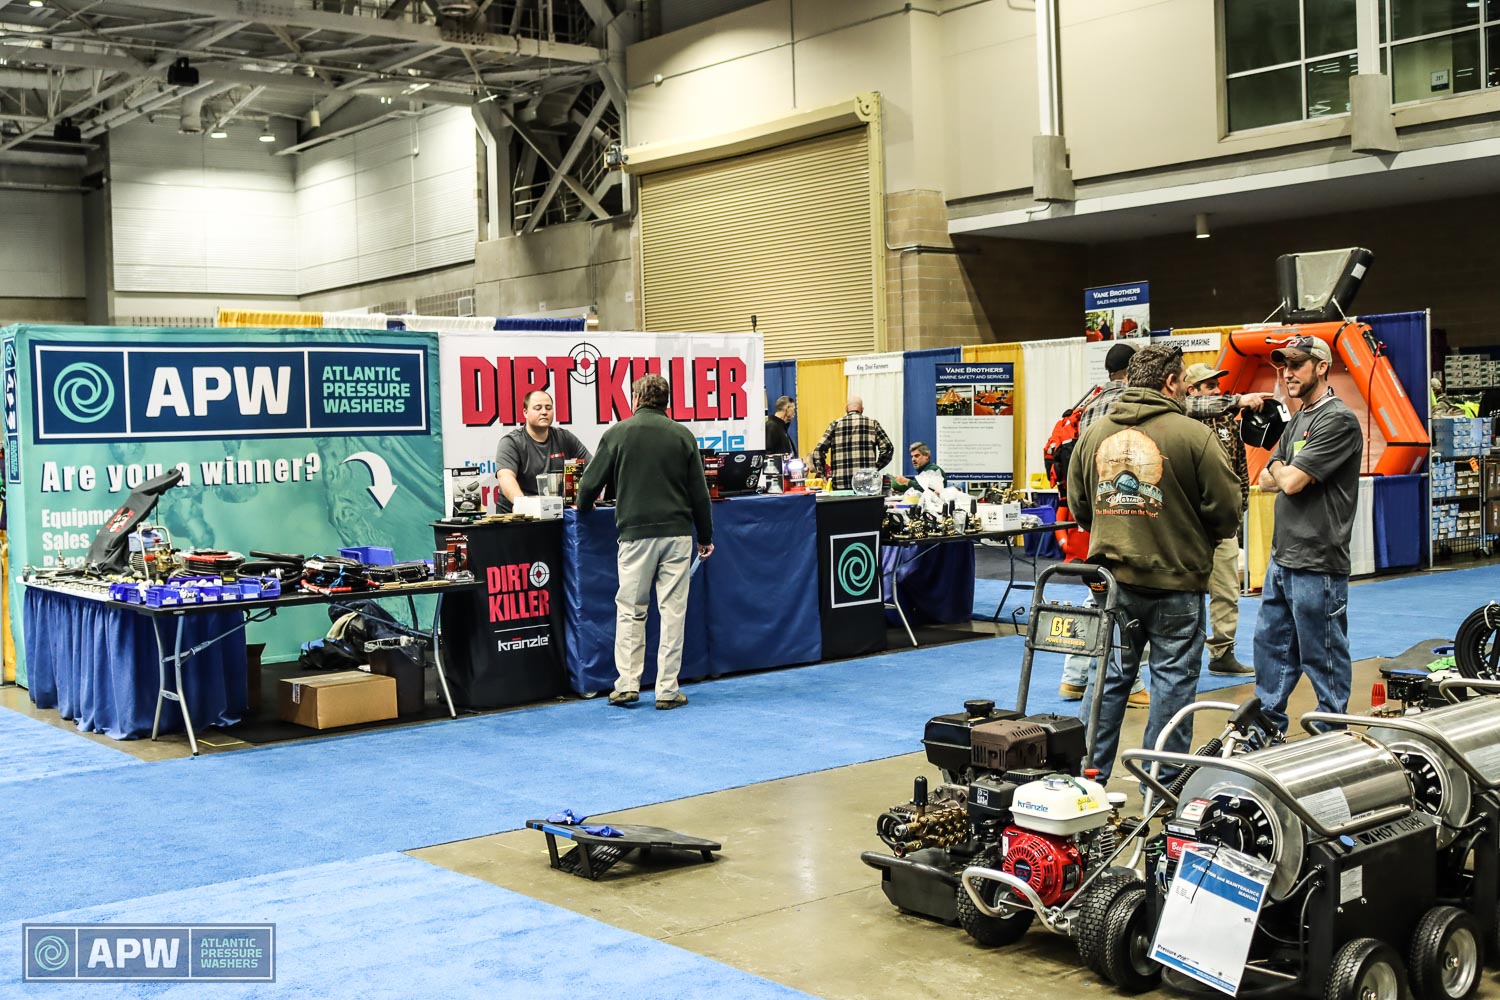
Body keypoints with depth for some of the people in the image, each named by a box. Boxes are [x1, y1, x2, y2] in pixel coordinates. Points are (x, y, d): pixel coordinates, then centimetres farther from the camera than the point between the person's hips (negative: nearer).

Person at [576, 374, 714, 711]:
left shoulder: (618, 433, 1)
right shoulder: (682, 435, 5)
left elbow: (592, 481, 6)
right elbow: (699, 491, 6)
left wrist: (582, 506, 28)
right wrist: (705, 537, 15)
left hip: (635, 532, -1)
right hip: (677, 532, 1)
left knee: (630, 610, 8)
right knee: (673, 611, 3)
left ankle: (627, 683, 6)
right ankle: (667, 690, 4)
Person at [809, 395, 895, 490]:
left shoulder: (835, 424, 8)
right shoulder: (872, 423, 9)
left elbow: (818, 451, 2)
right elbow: (887, 448, 3)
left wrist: (823, 474, 8)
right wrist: (876, 466, 12)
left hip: (840, 484, 0)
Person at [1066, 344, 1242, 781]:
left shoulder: (1095, 431, 4)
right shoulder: (1192, 434, -11)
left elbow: (1079, 505, 12)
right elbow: (1226, 509, -9)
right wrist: (1201, 537, 12)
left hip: (1111, 579, 5)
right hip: (1175, 581, -5)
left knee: (1109, 677, 13)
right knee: (1173, 681, 5)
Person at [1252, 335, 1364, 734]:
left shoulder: (1337, 420, -13)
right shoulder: (1298, 422, 17)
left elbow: (1290, 481, -18)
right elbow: (1266, 481, 14)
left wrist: (1280, 470, 3)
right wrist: (1286, 474, -6)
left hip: (1316, 564, -9)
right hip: (1281, 559, 9)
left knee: (1323, 657, 0)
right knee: (1270, 643, 15)